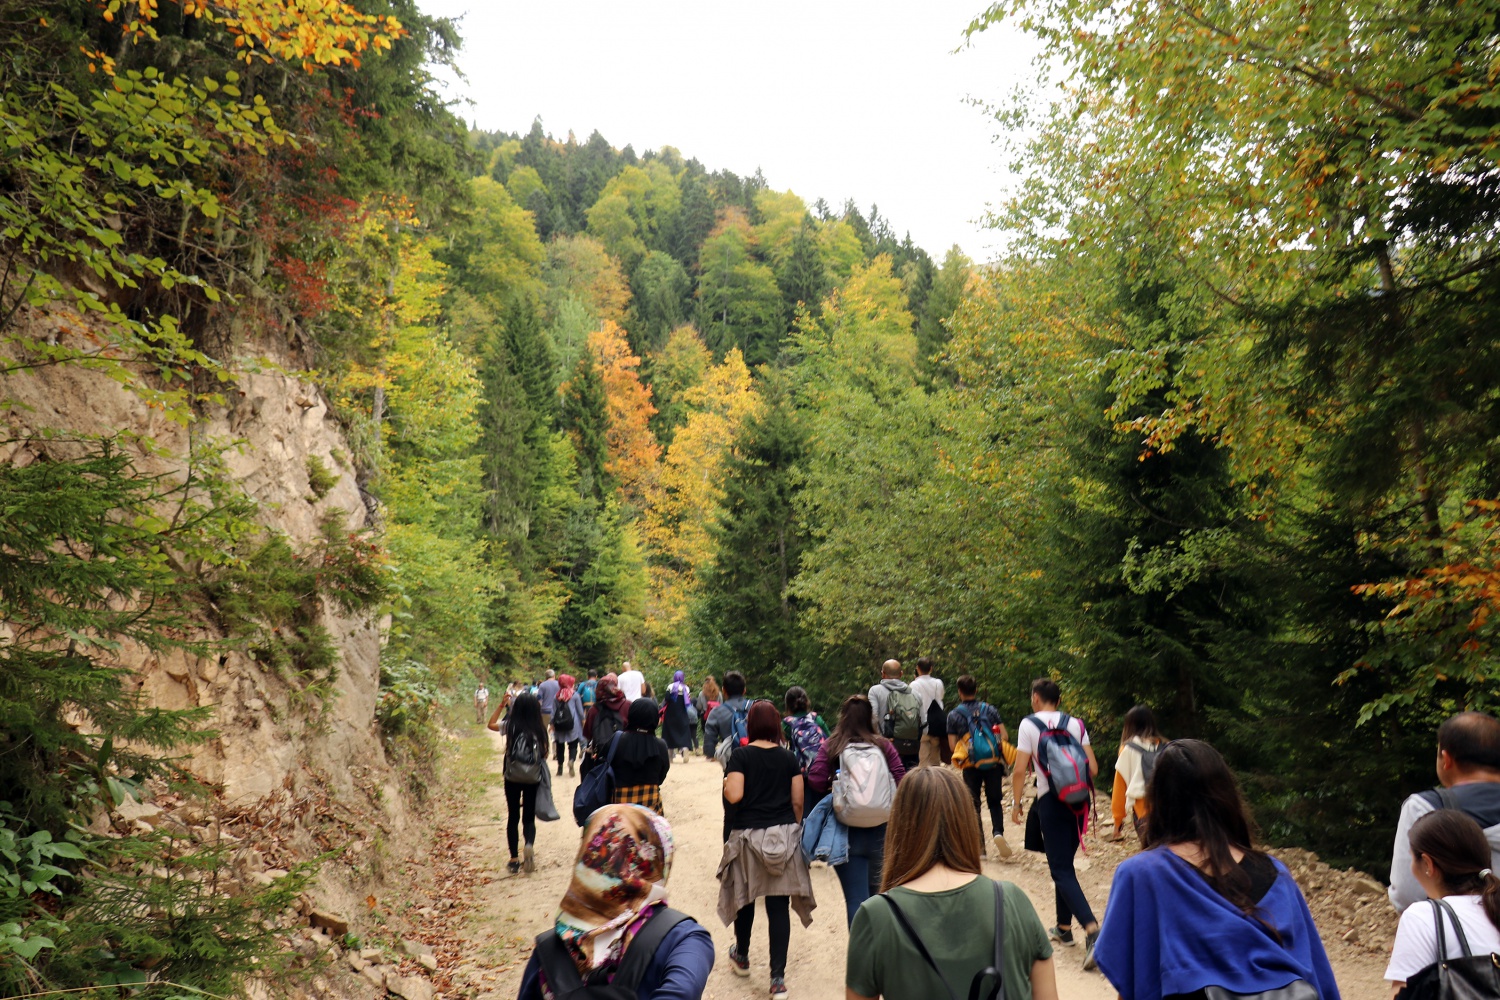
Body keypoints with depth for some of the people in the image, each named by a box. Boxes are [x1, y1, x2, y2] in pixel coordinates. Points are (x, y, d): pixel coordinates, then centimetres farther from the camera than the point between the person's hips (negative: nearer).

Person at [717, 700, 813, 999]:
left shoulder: (741, 755, -8)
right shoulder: (789, 757, 1)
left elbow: (734, 796, -17)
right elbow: (798, 801, 2)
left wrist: (726, 783, 4)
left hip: (748, 835, -1)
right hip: (784, 836, 2)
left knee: (745, 897, 18)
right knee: (779, 906, 2)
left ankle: (742, 957, 39)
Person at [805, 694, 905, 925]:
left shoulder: (830, 747, -7)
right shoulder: (883, 745, -4)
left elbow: (816, 781, -17)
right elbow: (901, 780, -9)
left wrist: (835, 789, 2)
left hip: (846, 831, -2)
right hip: (879, 830, 3)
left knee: (855, 897, 2)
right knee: (875, 890, 23)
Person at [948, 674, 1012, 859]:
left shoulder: (953, 715, -3)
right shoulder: (989, 709, 1)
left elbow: (952, 746, -5)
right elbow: (1004, 736, -2)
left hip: (971, 766, -1)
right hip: (993, 764, 1)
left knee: (974, 804, 11)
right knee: (995, 801, 13)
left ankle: (979, 844, 8)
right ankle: (998, 832, -10)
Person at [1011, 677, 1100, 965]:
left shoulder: (1029, 724, -5)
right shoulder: (1076, 724, 7)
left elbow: (1019, 770, -9)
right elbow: (1092, 769, 3)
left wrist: (1016, 803, 2)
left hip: (1051, 801, -5)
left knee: (1061, 870, -4)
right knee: (1064, 863, 20)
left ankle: (1092, 930, -21)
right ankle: (1064, 927, 28)